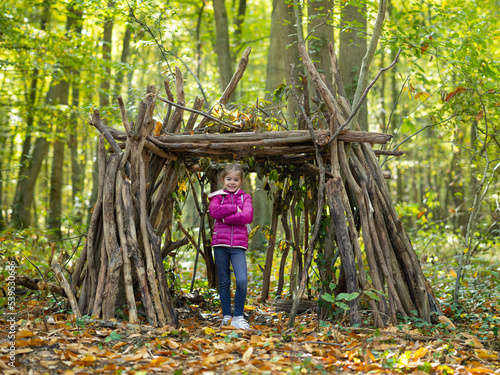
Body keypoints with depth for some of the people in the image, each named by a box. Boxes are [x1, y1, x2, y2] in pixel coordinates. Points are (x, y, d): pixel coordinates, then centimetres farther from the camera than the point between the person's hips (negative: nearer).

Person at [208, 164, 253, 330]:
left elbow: (248, 216, -9)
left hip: (238, 244, -1)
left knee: (242, 280, -15)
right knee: (224, 282, 7)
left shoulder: (245, 197, 10)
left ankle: (238, 316, -2)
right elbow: (214, 211, -12)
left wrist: (225, 217, -12)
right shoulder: (218, 196, 10)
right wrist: (234, 208, -10)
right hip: (220, 243, 1)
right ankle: (226, 315, 19)